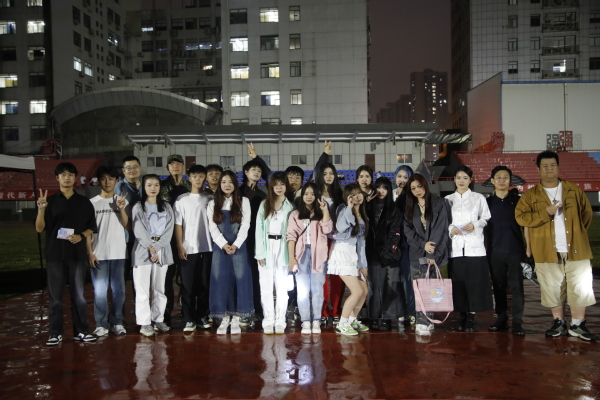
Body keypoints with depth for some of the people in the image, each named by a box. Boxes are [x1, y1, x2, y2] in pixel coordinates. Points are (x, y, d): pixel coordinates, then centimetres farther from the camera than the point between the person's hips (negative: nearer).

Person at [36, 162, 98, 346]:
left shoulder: (84, 202, 7)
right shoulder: (49, 201, 4)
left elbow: (92, 227, 10)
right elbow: (39, 229, -2)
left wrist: (81, 236, -10)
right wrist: (41, 210, -18)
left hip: (77, 253, 1)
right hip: (54, 254, 0)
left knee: (78, 294, 6)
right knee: (55, 295, 3)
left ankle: (81, 331, 14)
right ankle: (56, 333, 12)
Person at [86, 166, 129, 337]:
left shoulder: (122, 201, 7)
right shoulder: (92, 203, 4)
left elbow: (128, 226, -1)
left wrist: (121, 209, -14)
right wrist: (90, 252, -4)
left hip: (119, 253, 1)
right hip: (99, 253, -1)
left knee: (118, 289, 5)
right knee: (100, 289, 1)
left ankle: (117, 322, 15)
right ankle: (101, 324, 10)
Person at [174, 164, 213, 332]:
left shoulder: (210, 199, 8)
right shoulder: (182, 199, 4)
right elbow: (178, 224, 2)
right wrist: (180, 246, -5)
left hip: (207, 248, 1)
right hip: (188, 249, -1)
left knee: (205, 284, 5)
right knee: (188, 285, 1)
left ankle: (203, 317, 15)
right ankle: (189, 319, 7)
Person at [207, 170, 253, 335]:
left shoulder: (243, 202, 7)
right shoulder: (212, 204, 10)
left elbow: (245, 225, -1)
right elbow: (213, 228, 2)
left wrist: (235, 245, -12)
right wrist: (224, 245, -11)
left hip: (238, 246, -1)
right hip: (219, 247, 1)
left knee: (239, 280, -3)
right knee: (220, 281, -1)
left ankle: (236, 319, 5)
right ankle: (224, 319, 7)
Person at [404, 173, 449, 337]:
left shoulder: (438, 203, 0)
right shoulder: (409, 206, 11)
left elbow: (441, 230, -7)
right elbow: (407, 230, 5)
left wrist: (433, 254, -14)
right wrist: (422, 244, -10)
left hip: (433, 253, -3)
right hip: (416, 253, 3)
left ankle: (424, 323, -6)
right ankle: (426, 322, 8)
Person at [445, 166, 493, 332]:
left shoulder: (478, 198, 10)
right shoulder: (448, 199, 15)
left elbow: (486, 218, 6)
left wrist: (475, 225, -11)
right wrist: (450, 228, -6)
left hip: (474, 246, -1)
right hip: (455, 246, 2)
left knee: (474, 282, -6)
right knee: (458, 282, 1)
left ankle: (471, 318, 2)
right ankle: (463, 317, 12)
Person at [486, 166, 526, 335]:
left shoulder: (517, 200, 5)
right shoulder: (487, 202, 8)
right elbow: (483, 226, 12)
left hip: (515, 250, -1)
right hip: (495, 251, 2)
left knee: (516, 287, -3)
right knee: (498, 287, 8)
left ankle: (517, 322, 3)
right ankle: (501, 319, 19)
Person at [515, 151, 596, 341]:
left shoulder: (574, 190, 9)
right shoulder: (531, 195, 3)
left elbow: (587, 214, 15)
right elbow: (520, 216, -8)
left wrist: (577, 233, 10)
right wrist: (546, 213, -16)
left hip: (576, 249, 1)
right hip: (547, 251, -1)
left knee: (579, 288, 1)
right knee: (553, 289, 6)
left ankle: (577, 325, 14)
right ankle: (559, 323, 20)